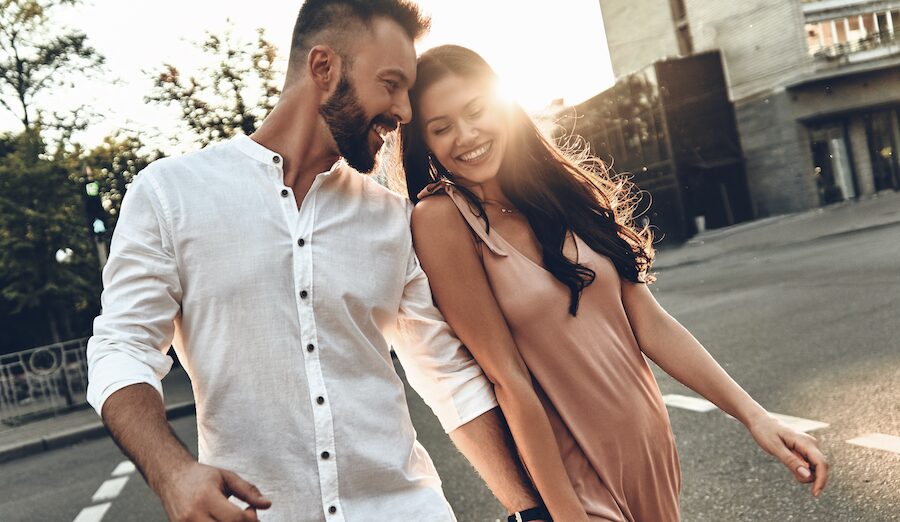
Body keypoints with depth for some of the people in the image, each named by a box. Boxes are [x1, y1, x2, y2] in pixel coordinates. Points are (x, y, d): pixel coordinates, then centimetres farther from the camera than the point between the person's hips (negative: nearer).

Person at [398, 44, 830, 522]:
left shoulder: (561, 186, -1)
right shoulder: (441, 219, -16)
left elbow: (649, 322, -1)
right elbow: (508, 378, -18)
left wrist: (753, 415, -3)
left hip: (651, 447, 6)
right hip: (568, 475, -6)